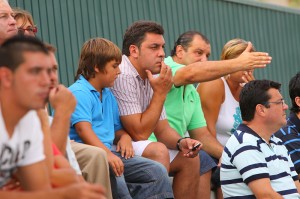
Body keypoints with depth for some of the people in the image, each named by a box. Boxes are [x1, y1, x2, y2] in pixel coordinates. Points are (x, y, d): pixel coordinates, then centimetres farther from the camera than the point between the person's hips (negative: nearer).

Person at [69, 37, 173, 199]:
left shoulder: (108, 94, 24)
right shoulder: (79, 92, -7)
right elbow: (84, 129, -20)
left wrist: (125, 137, 6)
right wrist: (106, 154, -32)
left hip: (110, 151, 9)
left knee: (157, 172, -5)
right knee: (114, 174, -38)